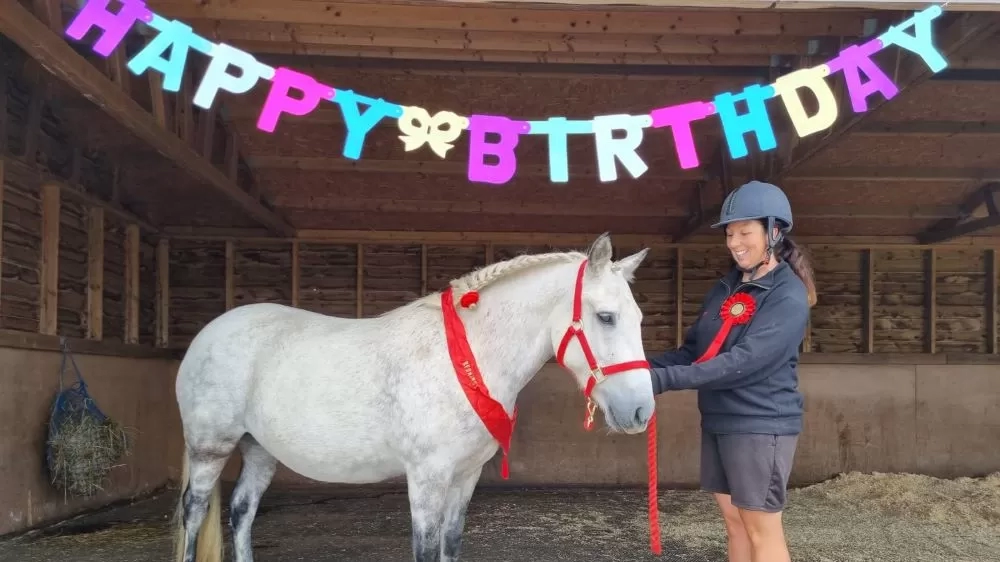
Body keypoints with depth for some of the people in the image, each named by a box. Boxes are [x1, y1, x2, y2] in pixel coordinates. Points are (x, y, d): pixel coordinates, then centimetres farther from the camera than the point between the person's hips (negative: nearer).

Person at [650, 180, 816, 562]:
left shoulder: (789, 297, -14)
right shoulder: (726, 288, 11)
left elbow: (743, 362, -25)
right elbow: (693, 350, 11)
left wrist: (665, 379, -30)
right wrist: (649, 366, -9)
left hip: (760, 425, -8)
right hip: (718, 422, 8)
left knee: (761, 530, 1)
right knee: (734, 522, 16)